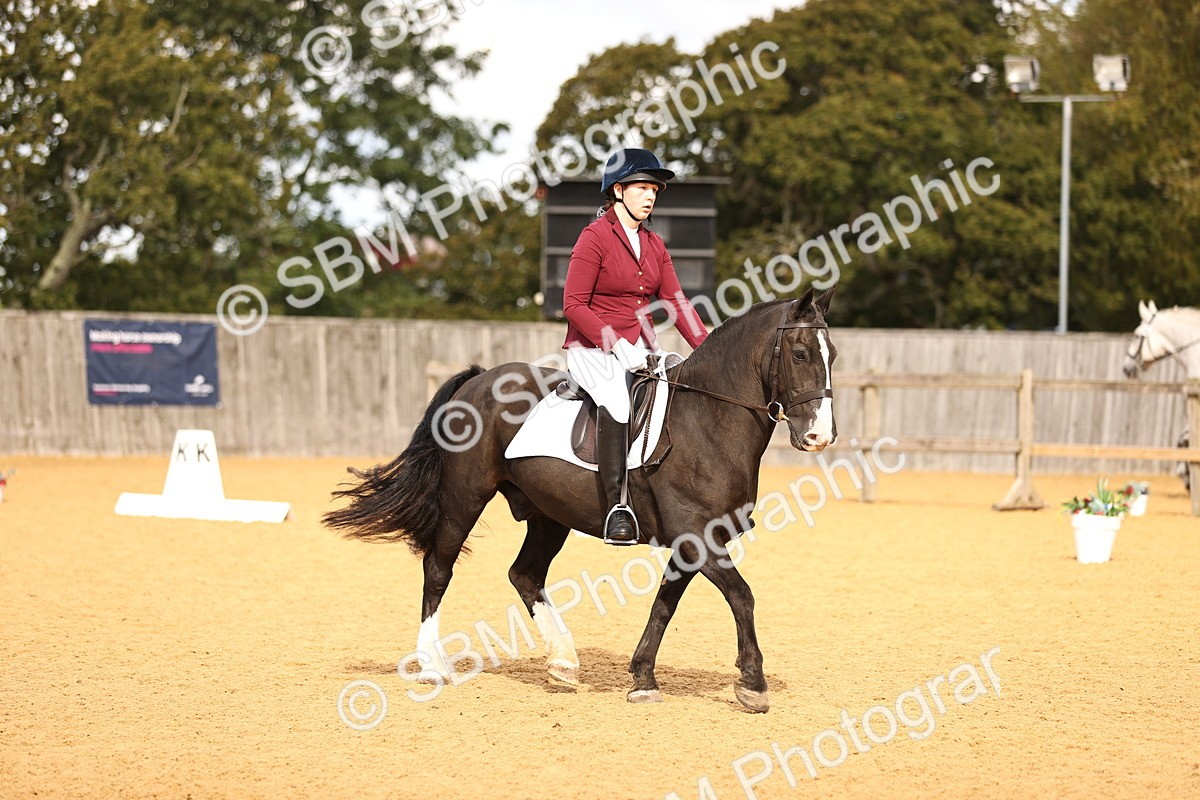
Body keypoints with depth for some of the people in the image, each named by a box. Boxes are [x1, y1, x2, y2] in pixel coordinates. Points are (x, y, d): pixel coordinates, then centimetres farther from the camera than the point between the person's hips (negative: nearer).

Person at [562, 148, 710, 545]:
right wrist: (616, 343, -22)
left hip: (640, 348, 7)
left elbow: (675, 303, 10)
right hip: (593, 348, -7)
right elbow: (574, 305, -12)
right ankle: (618, 505, -36)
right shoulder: (594, 237, -8)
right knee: (616, 398, -35)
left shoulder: (654, 244, 14)